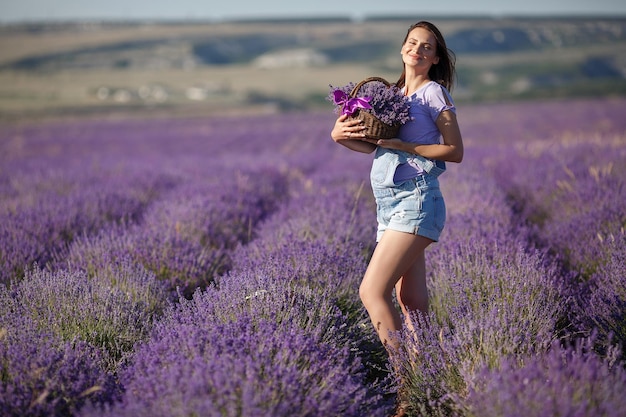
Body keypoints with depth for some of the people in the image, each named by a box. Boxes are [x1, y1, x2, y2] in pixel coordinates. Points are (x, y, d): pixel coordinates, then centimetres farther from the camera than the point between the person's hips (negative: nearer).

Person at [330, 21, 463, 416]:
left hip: (415, 201, -8)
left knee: (372, 290, -16)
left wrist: (402, 145, -13)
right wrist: (342, 135, -6)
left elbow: (455, 151, -6)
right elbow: (377, 145, 13)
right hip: (390, 204, 8)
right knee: (411, 302, 6)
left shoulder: (434, 92, -1)